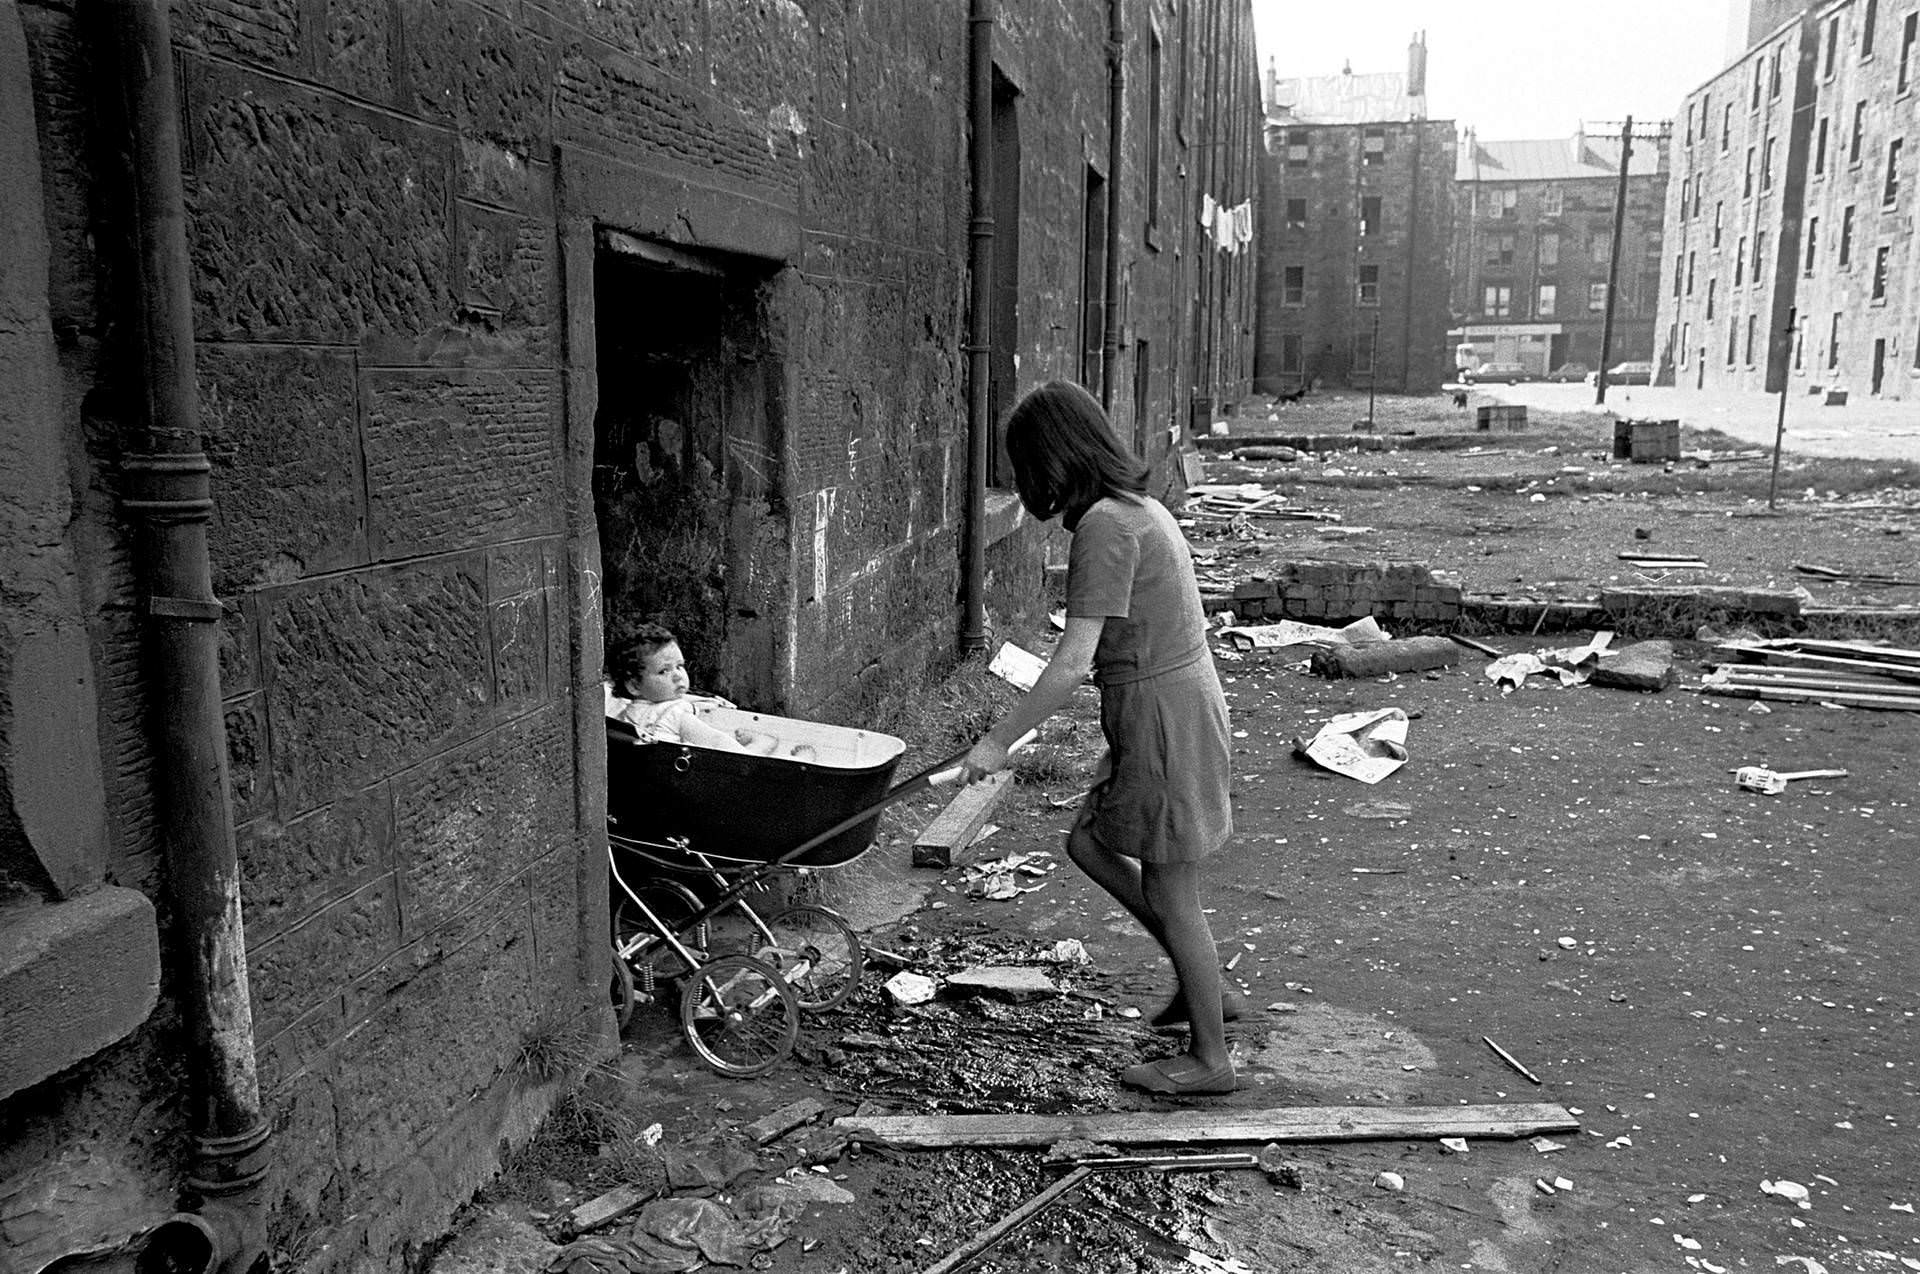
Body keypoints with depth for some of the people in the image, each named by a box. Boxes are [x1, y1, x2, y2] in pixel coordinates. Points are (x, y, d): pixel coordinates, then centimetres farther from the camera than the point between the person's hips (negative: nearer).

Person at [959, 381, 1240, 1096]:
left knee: (1167, 892, 4)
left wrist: (998, 740, -16)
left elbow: (1073, 663, -23)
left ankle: (1209, 1059, 21)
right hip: (1177, 697, 10)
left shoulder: (1105, 525, -20)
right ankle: (1204, 988, 28)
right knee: (1089, 844, 19)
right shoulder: (1137, 506, 10)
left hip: (1160, 712, -10)